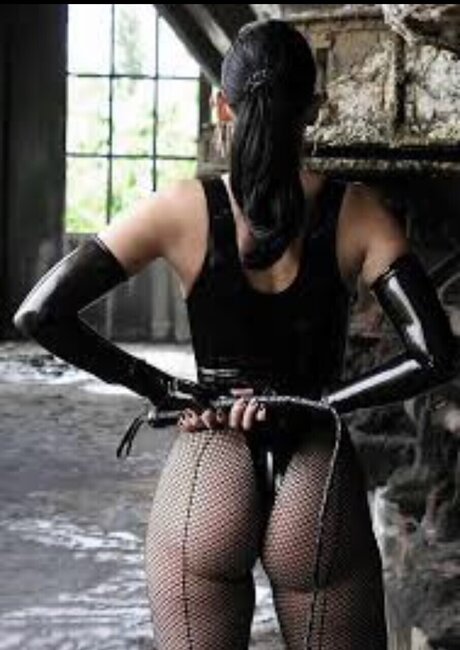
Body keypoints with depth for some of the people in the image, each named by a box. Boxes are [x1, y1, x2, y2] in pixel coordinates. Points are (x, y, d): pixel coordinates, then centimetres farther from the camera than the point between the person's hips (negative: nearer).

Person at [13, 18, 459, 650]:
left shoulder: (184, 209, -5)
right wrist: (313, 402, -6)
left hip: (205, 480, 0)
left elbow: (39, 315, -7)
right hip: (321, 484, 0)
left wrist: (161, 386, -1)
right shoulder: (355, 213, -5)